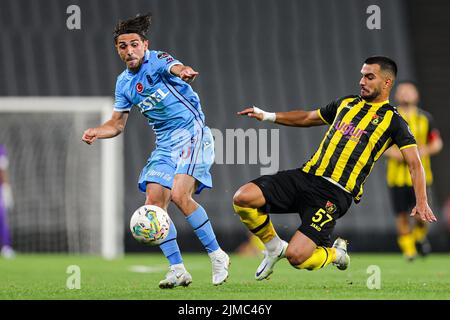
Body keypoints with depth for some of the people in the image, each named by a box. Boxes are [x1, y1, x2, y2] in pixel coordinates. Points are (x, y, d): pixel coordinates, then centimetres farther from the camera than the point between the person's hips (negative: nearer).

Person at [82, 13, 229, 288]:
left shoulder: (158, 60, -13)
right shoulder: (124, 82, 9)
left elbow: (176, 69, -37)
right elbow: (117, 123, 16)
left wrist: (183, 72, -63)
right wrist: (96, 132, -6)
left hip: (192, 134, -8)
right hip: (165, 144, 8)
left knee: (180, 195, -24)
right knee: (154, 203, -4)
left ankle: (218, 256, -10)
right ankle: (178, 270, 4)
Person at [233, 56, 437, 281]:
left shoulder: (392, 120, 3)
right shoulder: (346, 103, 20)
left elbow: (414, 163, -4)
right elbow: (308, 118, 35)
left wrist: (421, 202, -19)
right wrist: (268, 116, 25)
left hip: (335, 193, -6)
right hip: (306, 175, 6)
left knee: (296, 256, -22)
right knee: (242, 198, -14)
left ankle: (335, 254, 13)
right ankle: (274, 247, 12)